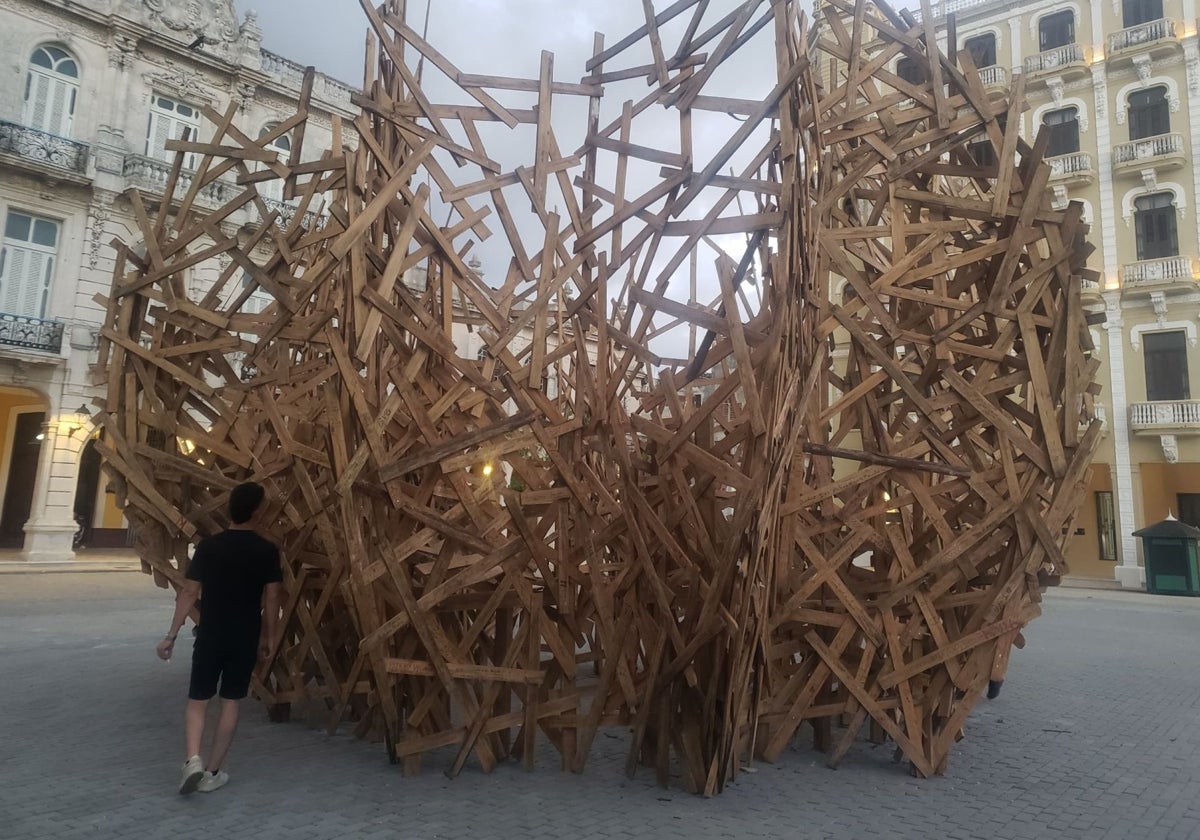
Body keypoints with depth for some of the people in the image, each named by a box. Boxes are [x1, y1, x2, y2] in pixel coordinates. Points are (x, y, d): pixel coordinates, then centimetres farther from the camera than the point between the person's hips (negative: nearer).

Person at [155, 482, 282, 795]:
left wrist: (171, 635, 2)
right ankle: (212, 772, 17)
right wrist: (269, 636, 8)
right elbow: (271, 598, -5)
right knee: (230, 703, 11)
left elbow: (189, 593, -5)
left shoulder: (208, 546, -6)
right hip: (246, 638, 0)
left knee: (197, 701, 14)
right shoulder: (267, 550, -8)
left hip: (209, 635, 0)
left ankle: (193, 759, -4)